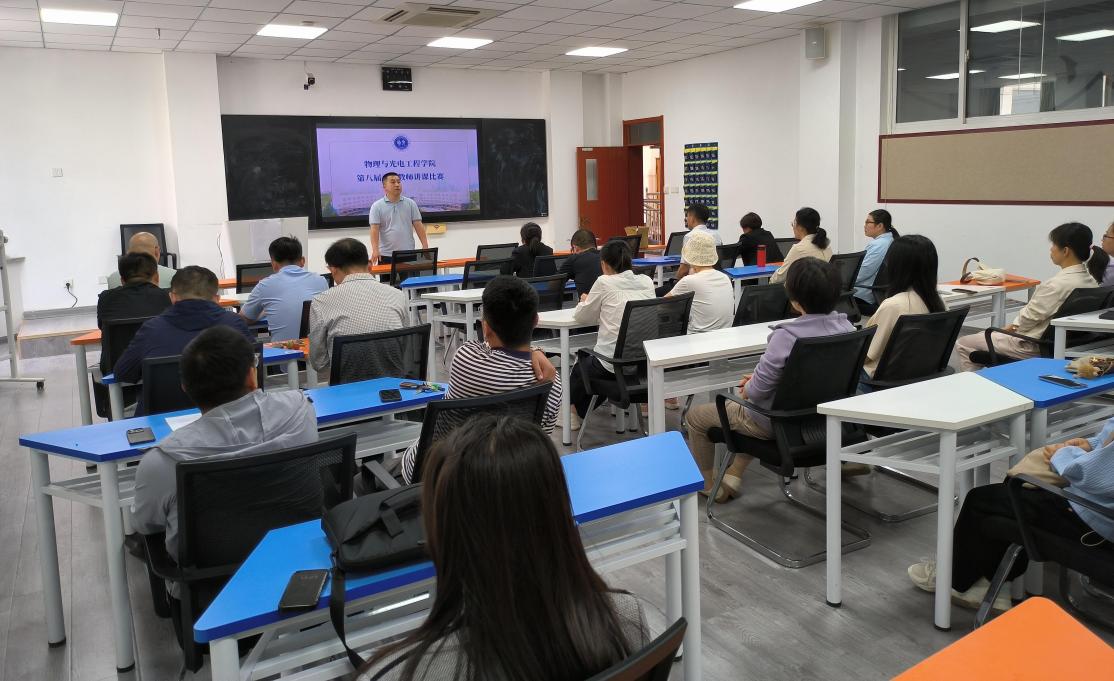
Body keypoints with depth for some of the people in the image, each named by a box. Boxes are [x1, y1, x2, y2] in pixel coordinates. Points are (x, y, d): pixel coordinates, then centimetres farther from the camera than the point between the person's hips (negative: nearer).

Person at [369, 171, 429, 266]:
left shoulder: (410, 204, 7)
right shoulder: (377, 206, 1)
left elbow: (418, 226, 4)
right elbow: (374, 229, -7)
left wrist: (425, 246, -6)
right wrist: (375, 250, -20)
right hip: (386, 255, -2)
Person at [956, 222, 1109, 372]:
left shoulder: (1058, 284, -29)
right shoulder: (1089, 279, -1)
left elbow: (1029, 317, -18)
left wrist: (1013, 327, 3)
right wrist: (1015, 326, 6)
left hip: (1034, 347, -9)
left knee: (962, 344, 1)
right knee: (985, 335, 29)